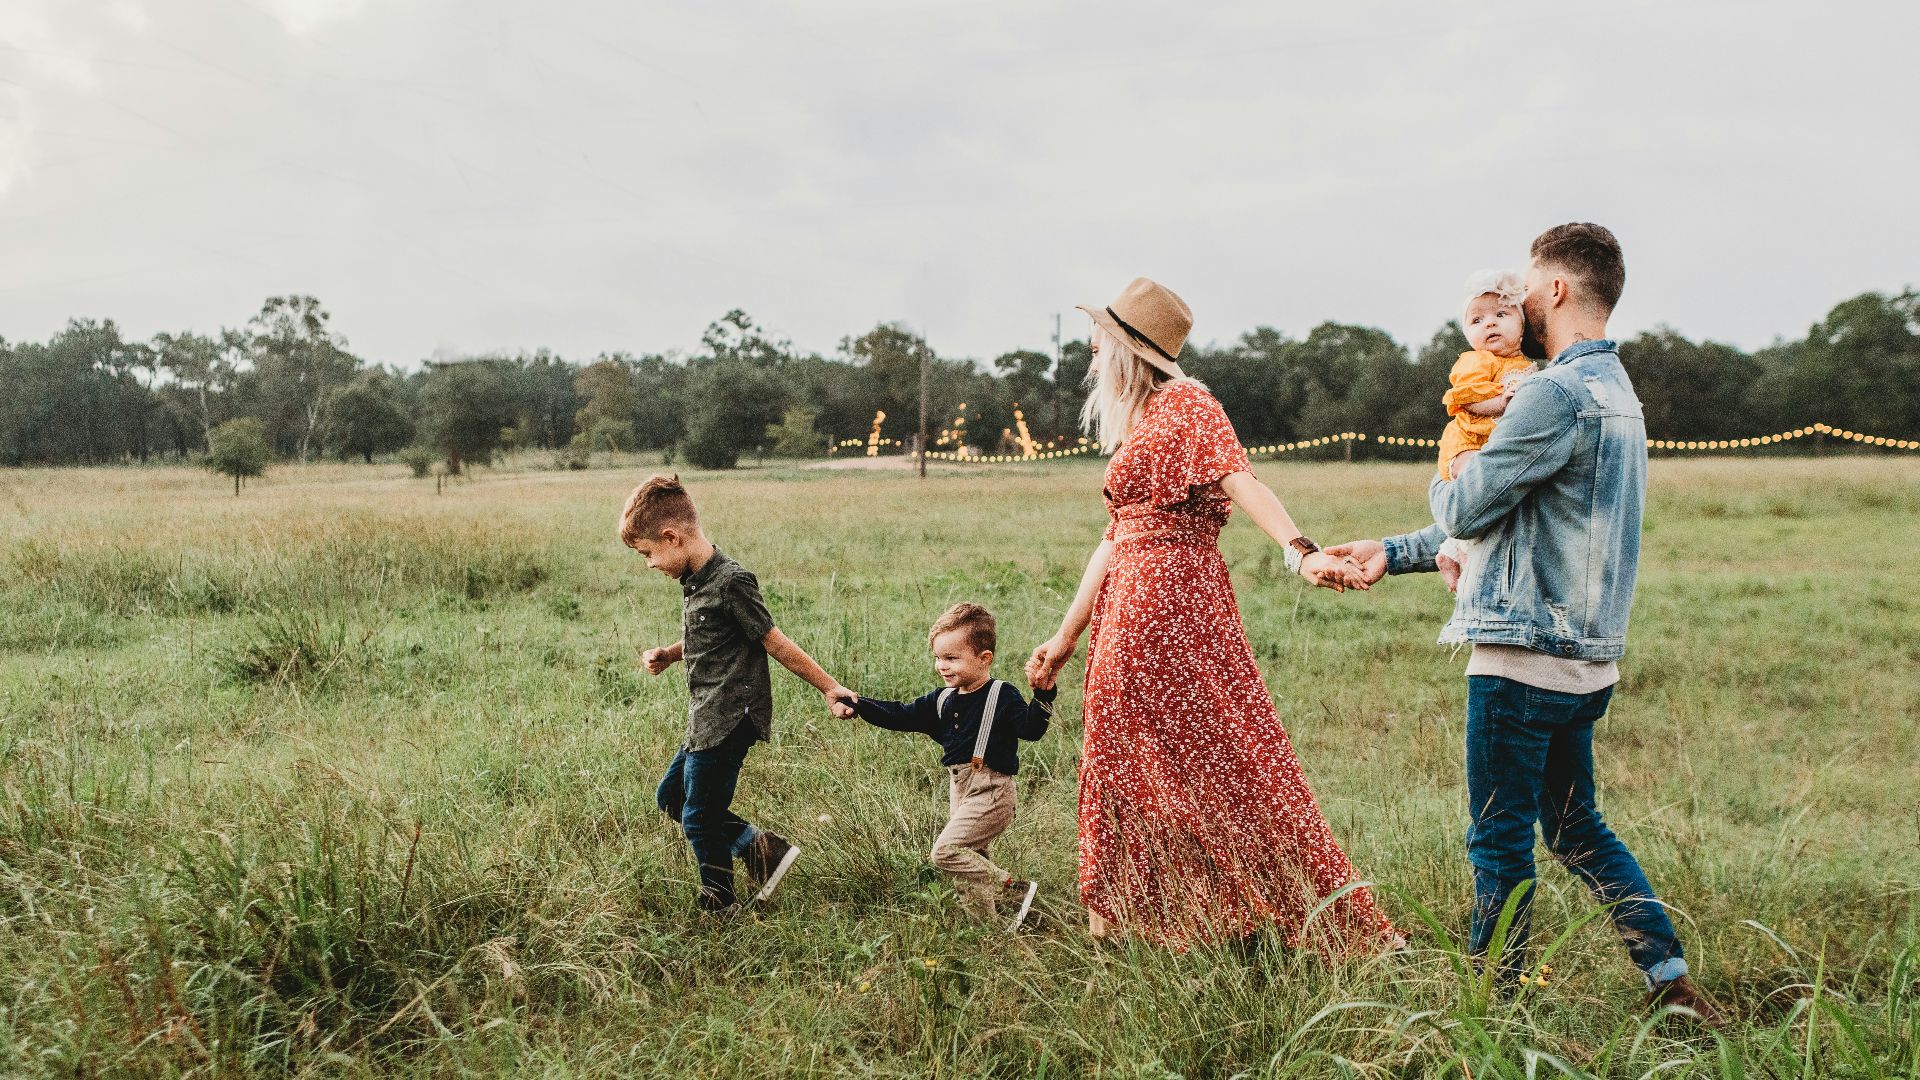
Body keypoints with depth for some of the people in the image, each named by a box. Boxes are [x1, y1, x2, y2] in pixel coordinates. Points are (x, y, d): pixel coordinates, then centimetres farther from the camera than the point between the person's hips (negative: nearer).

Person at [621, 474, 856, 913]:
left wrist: (829, 688, -12)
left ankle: (717, 906, 22)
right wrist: (667, 655, 6)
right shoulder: (693, 580, 8)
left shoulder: (730, 582, -20)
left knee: (699, 818, 1)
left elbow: (774, 642, -15)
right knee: (670, 797, 19)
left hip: (730, 720, -10)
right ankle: (760, 847, 19)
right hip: (707, 720, 10)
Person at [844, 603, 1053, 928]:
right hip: (959, 789, 8)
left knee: (945, 851, -16)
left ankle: (1017, 889, -10)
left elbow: (1030, 728, -21)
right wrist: (860, 705, 1)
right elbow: (901, 715, 11)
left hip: (990, 792, -8)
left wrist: (1043, 696, -37)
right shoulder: (943, 700, 9)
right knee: (969, 859, 12)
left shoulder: (1002, 696, -10)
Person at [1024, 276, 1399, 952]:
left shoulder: (1185, 405, -7)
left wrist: (1302, 551, -39)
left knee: (1217, 755, -5)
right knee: (1127, 760, 12)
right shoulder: (1134, 424, 19)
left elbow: (1240, 481, -23)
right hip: (1128, 606, 9)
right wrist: (1067, 636, 20)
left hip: (1173, 599, -9)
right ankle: (1133, 919, 23)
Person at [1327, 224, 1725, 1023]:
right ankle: (1672, 978, 21)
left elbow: (1466, 511, -14)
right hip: (1586, 657, 10)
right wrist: (1394, 553, 19)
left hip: (1525, 656, -10)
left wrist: (1442, 483, 10)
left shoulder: (1558, 394, -18)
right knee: (1577, 830, 19)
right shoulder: (1615, 391, 17)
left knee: (1500, 841, 3)